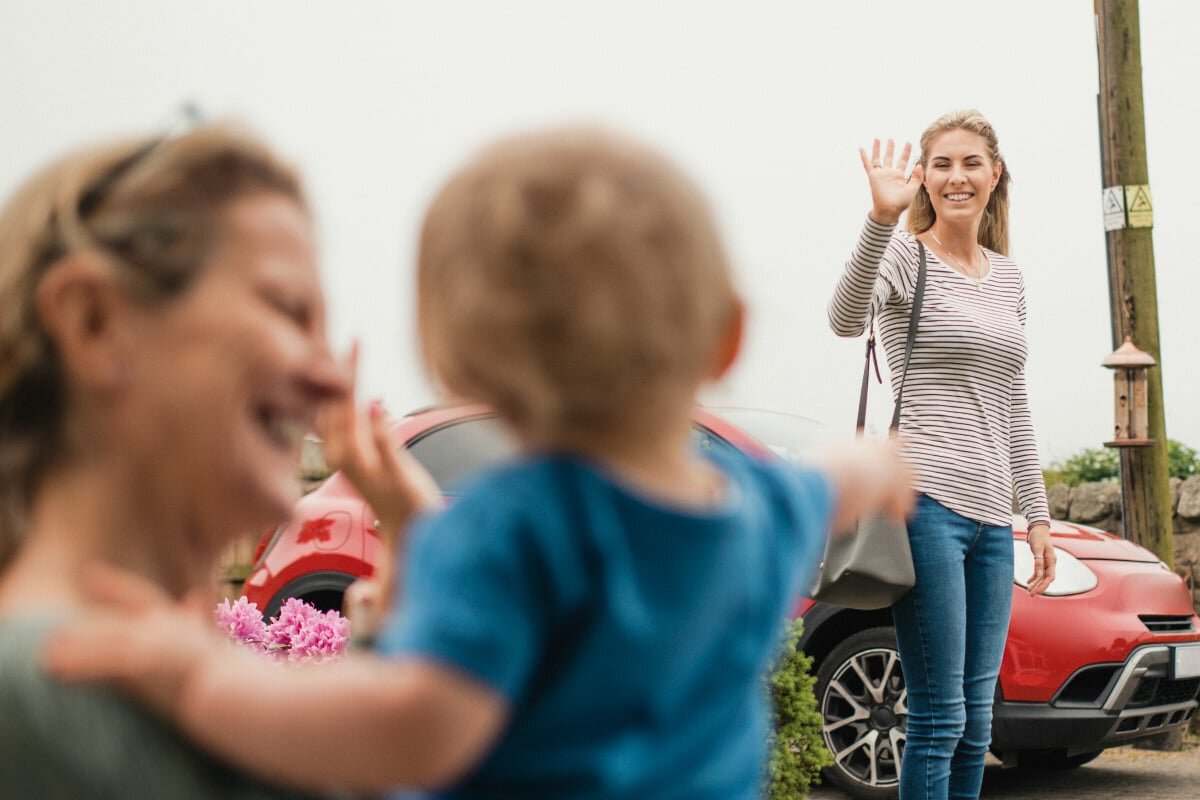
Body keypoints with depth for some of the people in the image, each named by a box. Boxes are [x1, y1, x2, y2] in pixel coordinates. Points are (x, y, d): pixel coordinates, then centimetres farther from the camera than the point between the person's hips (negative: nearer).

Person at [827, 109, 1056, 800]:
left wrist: (1038, 515, 18)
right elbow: (846, 318, -25)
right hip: (926, 502, -7)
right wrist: (882, 218, -38)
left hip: (991, 514, 7)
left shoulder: (1008, 276, 18)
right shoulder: (906, 256, -2)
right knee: (940, 718, -7)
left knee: (976, 719, 9)